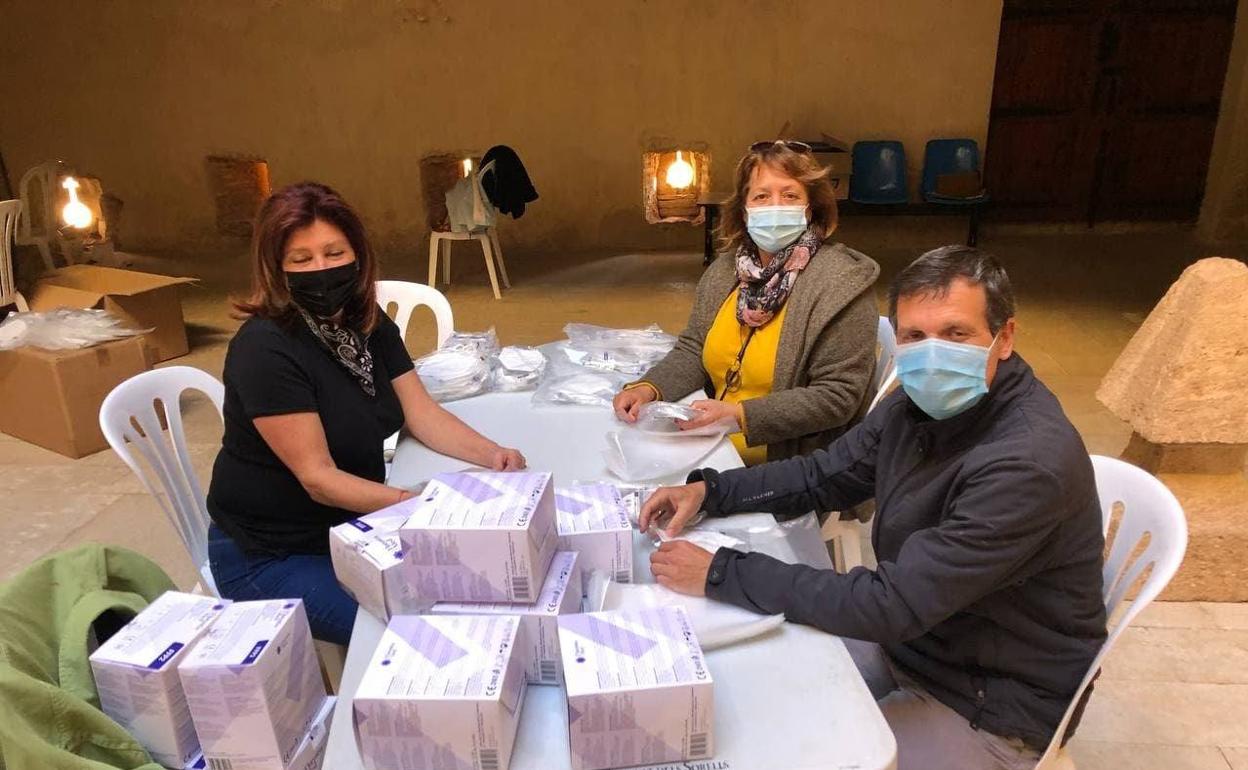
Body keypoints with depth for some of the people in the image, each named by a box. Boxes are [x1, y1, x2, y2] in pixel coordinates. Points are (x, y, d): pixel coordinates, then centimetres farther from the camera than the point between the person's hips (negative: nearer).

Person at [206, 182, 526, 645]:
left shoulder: (369, 325, -1)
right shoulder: (264, 349, -24)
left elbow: (423, 414, -4)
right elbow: (317, 477, -25)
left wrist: (489, 454, -21)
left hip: (354, 526, 7)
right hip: (270, 558, -7)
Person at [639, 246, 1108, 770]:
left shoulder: (1030, 462, -32)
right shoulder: (923, 402, -5)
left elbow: (892, 604, -33)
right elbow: (824, 475, 7)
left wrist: (721, 573, -29)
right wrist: (708, 491, -8)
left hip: (989, 709, -7)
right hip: (905, 635, 7)